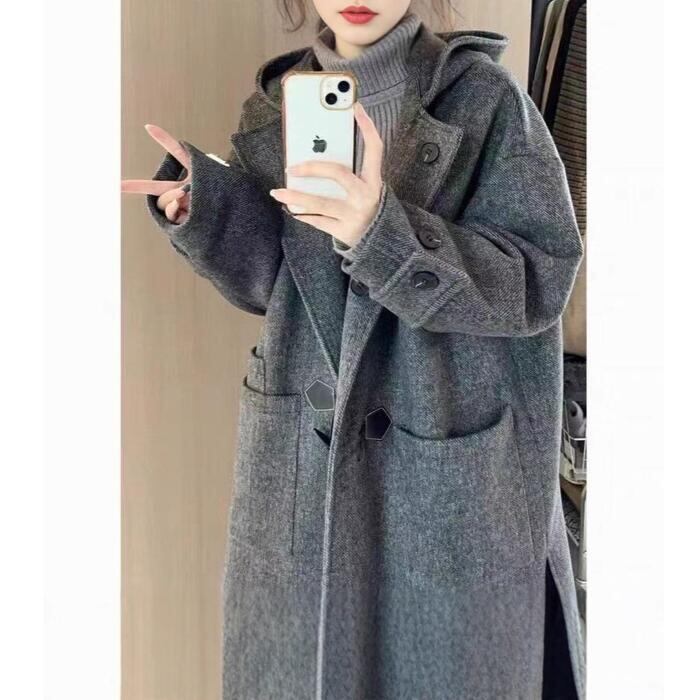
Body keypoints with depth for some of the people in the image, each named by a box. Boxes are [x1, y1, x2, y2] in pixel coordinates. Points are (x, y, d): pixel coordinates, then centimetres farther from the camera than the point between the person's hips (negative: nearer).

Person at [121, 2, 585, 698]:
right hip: (303, 457, 4)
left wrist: (386, 232, -28)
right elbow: (267, 282, 8)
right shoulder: (276, 105, 6)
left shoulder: (481, 96, -8)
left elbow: (543, 276, -13)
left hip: (448, 464, -3)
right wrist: (206, 205, -12)